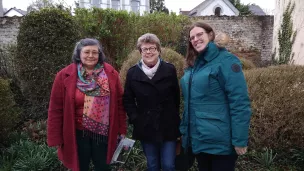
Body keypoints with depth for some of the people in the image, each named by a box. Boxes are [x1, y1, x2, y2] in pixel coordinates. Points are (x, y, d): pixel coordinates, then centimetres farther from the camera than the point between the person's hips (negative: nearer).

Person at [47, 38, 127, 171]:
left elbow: (119, 103, -1)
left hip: (103, 133, 2)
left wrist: (122, 130, 1)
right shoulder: (64, 76, -10)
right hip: (77, 134, -1)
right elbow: (56, 109, -7)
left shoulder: (111, 73, -5)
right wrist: (56, 138, -5)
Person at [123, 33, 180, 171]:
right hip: (145, 127, 1)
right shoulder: (132, 73, 1)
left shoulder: (170, 70, -1)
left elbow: (176, 97, 3)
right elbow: (128, 100, 6)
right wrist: (135, 119, -3)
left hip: (168, 126, -1)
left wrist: (173, 116, 0)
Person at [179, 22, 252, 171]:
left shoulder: (226, 61, -13)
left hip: (220, 142, -7)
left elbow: (239, 103, -18)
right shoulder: (192, 65, 10)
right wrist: (184, 130, 15)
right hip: (197, 139, 7)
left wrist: (240, 140, -19)